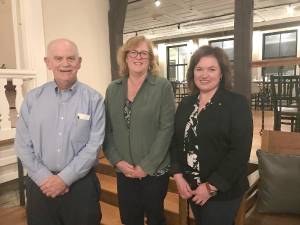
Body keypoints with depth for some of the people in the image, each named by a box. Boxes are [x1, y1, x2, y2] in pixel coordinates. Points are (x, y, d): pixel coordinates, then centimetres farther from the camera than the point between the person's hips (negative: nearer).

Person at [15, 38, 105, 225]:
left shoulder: (94, 99, -6)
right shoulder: (33, 98, 1)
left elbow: (94, 145, -10)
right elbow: (23, 145, 1)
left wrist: (64, 178, -11)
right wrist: (44, 177, -8)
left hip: (80, 184, -1)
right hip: (41, 185, 2)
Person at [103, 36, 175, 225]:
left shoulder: (163, 86, -7)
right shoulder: (113, 89, 3)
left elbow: (166, 129, -12)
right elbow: (107, 129, 4)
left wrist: (146, 166, -14)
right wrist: (117, 161, -7)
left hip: (154, 170, -3)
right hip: (124, 171, 3)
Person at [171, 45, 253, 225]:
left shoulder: (237, 104, -11)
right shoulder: (186, 103, 4)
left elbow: (240, 151, -17)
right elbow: (175, 141, 5)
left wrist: (212, 186, -17)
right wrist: (178, 175, -7)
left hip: (223, 191, -4)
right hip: (191, 187, 5)